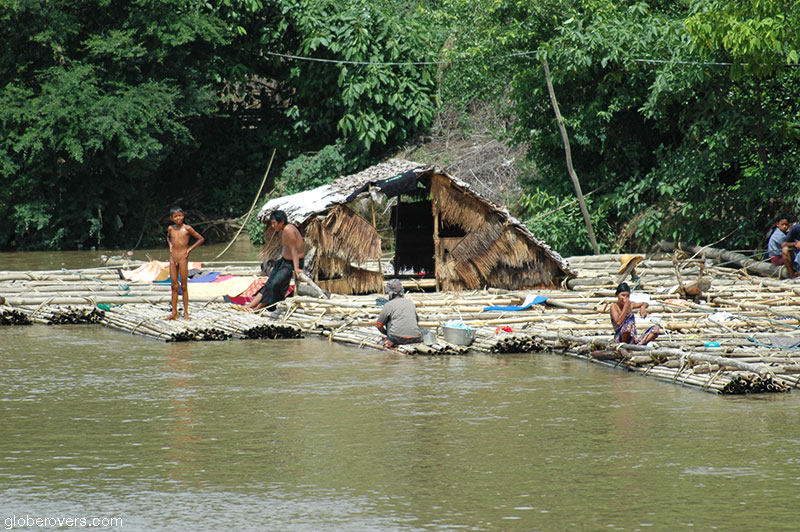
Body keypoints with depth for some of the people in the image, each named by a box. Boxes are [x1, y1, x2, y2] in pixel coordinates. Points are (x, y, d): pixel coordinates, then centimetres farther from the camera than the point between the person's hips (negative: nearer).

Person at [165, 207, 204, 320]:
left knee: (184, 286, 0)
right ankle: (174, 313, 6)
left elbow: (201, 239, 0)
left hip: (183, 258, -4)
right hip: (173, 258, 4)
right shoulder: (171, 228, 7)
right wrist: (170, 245, 12)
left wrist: (190, 249, -4)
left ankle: (185, 312, 6)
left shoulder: (187, 228, -6)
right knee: (174, 286, 4)